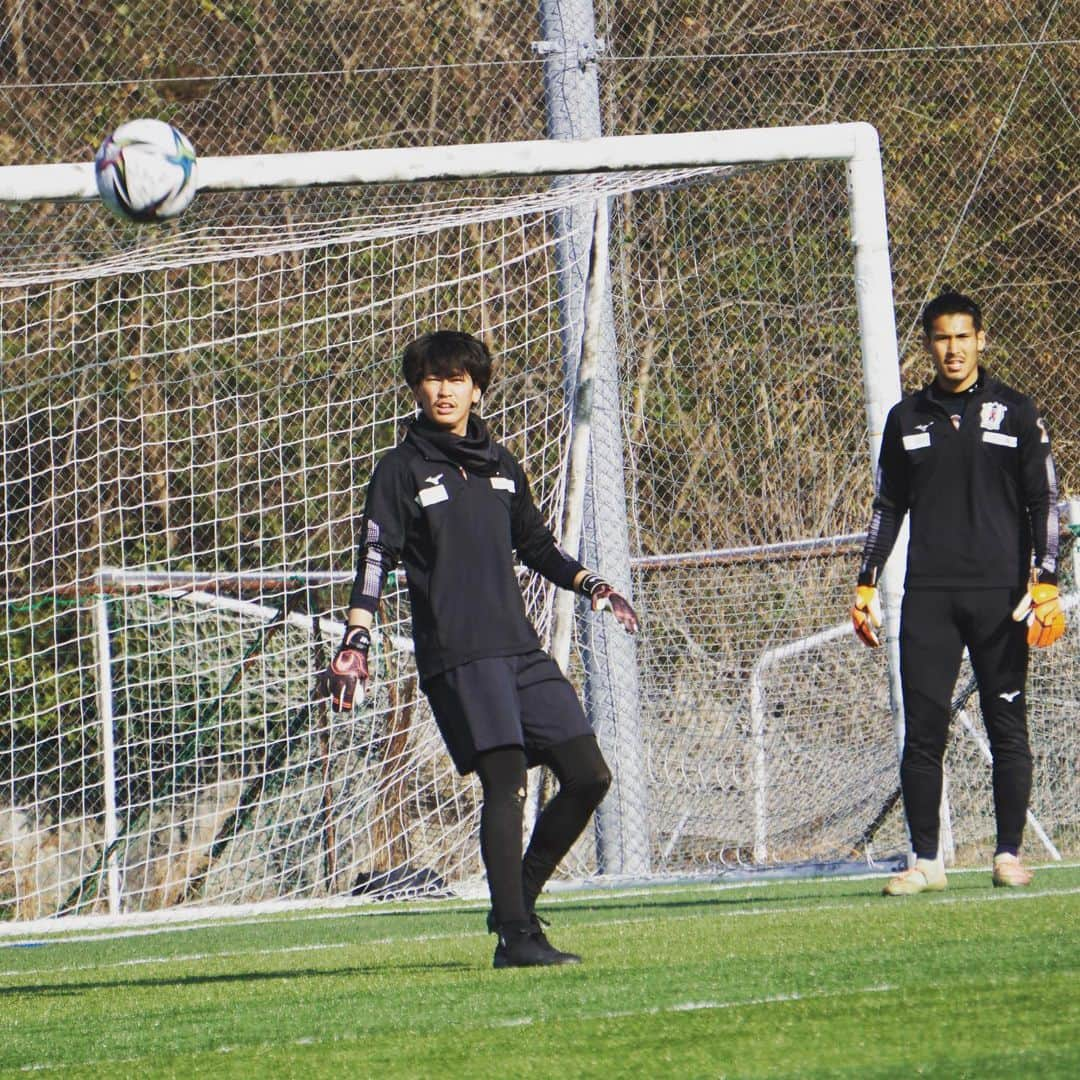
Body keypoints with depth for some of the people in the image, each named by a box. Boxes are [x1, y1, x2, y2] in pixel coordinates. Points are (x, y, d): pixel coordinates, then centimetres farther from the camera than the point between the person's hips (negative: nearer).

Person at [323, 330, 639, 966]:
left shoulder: (501, 466, 18)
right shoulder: (403, 471, 1)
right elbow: (376, 560, -4)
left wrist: (590, 584, 22)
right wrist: (357, 640, -15)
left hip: (521, 648, 6)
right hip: (458, 656, -6)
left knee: (588, 775, 2)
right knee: (505, 782, -17)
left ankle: (520, 897, 16)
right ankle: (515, 936, -16)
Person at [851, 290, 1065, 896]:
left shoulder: (1015, 413, 5)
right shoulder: (908, 420, 12)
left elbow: (1044, 500, 3)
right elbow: (888, 506, 18)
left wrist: (1045, 581, -7)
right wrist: (867, 585, 12)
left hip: (1000, 594, -2)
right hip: (928, 596, 2)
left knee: (1008, 726, -1)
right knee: (923, 728, -3)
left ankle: (1010, 854, 6)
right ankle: (926, 861, 0)